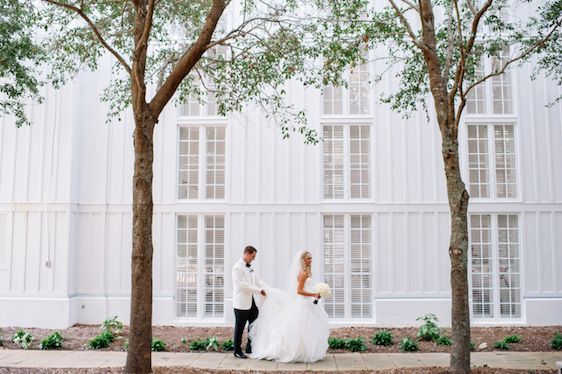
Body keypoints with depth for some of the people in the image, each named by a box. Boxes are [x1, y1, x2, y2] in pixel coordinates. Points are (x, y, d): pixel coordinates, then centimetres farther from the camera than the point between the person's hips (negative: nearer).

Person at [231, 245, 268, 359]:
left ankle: (250, 348, 25)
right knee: (239, 328, 4)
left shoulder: (250, 267, 13)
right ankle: (237, 351, 15)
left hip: (252, 302, 8)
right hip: (241, 303, -8)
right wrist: (259, 291, -20)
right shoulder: (237, 268, -14)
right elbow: (243, 285, -21)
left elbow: (258, 281, 12)